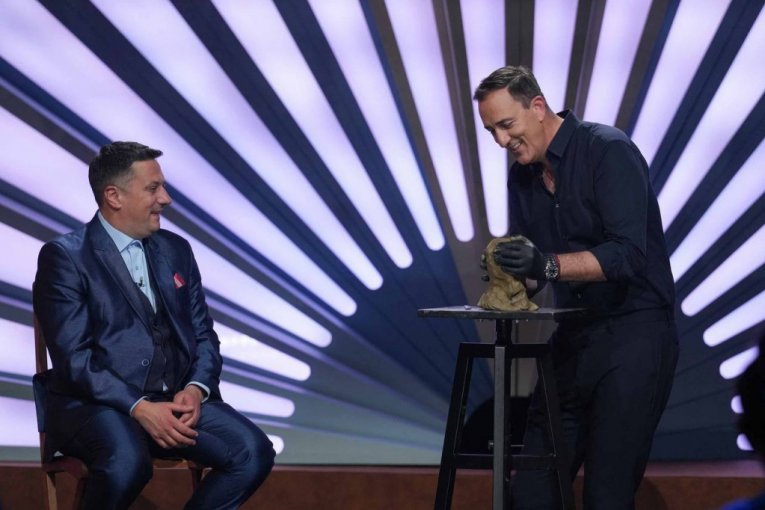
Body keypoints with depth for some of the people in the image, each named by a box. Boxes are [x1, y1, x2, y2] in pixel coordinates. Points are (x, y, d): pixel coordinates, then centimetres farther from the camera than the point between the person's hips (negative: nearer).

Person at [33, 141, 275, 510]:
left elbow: (203, 335, 14)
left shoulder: (176, 250, 14)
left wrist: (195, 389, -7)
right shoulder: (65, 257, -5)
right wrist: (139, 408, -22)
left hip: (175, 398, 6)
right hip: (95, 403, -6)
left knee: (254, 452, -19)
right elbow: (73, 357, -12)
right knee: (127, 462, -38)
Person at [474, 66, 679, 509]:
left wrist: (547, 265, -33)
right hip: (574, 337, 8)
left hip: (635, 334, -8)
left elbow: (628, 254, -23)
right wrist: (509, 276, -9)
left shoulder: (608, 151, -12)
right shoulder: (523, 177, 11)